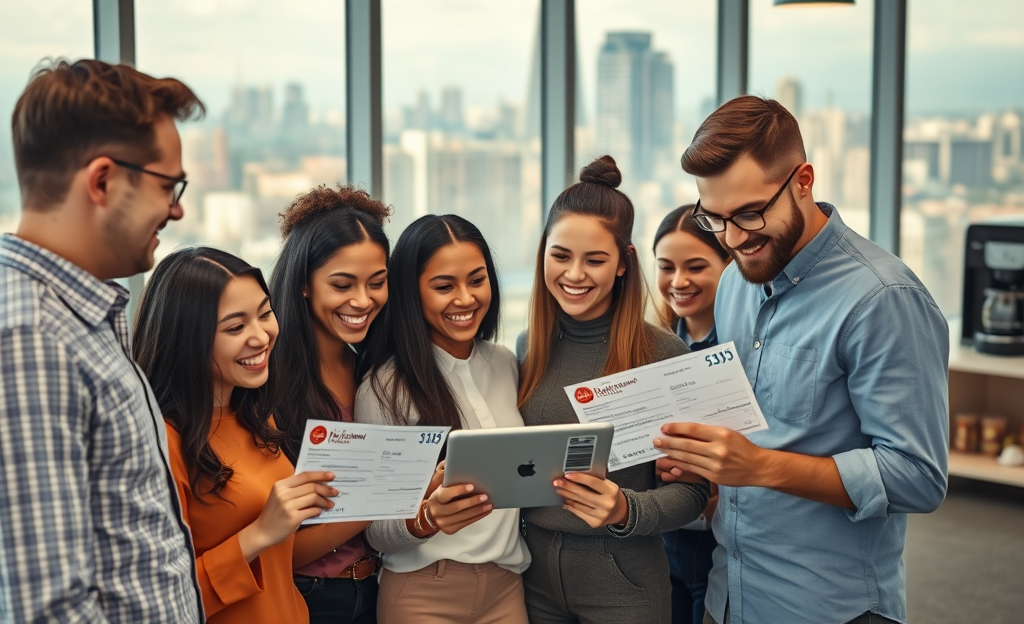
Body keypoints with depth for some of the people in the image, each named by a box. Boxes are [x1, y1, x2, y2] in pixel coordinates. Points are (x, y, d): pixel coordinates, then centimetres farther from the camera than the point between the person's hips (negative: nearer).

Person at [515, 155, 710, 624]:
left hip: (624, 578, -3)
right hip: (533, 569, 4)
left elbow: (690, 490, -9)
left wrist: (625, 511, -25)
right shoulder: (526, 348, 2)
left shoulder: (664, 354, -10)